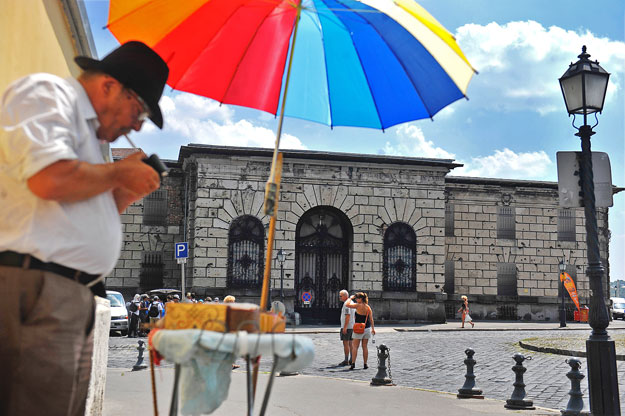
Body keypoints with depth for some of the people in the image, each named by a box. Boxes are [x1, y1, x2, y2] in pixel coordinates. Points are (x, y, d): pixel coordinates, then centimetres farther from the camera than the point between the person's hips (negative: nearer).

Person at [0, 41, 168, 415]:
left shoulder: (85, 129, 27)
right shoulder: (45, 93, -1)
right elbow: (50, 178, -20)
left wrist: (126, 193, 17)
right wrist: (120, 173, -5)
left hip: (74, 298, 10)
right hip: (36, 289, -10)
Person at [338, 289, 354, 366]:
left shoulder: (346, 303, -15)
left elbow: (348, 316, -22)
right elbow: (354, 316, 20)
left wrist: (345, 327, -23)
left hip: (346, 327, -10)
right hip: (352, 326, 10)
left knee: (346, 343, -7)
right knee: (350, 343, 11)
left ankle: (346, 360, -6)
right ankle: (351, 360, 13)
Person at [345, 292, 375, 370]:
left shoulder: (358, 305, -13)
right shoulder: (368, 307, 4)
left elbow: (347, 305, -15)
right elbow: (371, 319, 4)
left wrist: (351, 298, -1)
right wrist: (373, 328, 9)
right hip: (367, 328, 5)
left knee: (355, 346, 1)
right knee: (365, 346, 10)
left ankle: (353, 363, -6)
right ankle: (365, 364, 10)